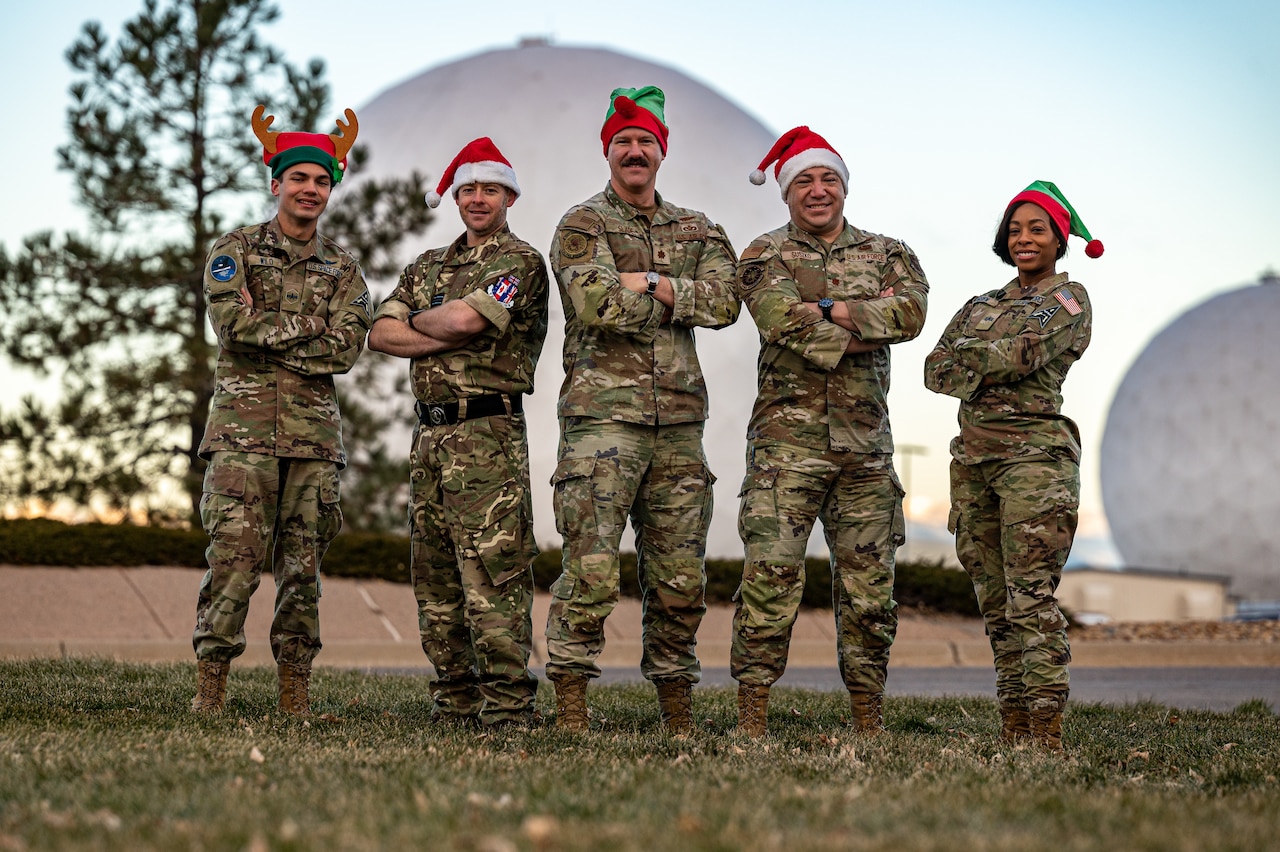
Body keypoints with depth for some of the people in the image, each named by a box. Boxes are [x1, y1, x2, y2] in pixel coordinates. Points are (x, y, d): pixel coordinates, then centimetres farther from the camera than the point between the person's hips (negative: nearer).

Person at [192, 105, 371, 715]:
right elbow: (233, 323, -10)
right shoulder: (234, 251, 7)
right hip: (243, 424, -3)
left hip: (313, 429, 3)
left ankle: (294, 697, 10)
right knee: (233, 556, -11)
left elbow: (345, 350, -2)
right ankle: (209, 688, -5)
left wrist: (267, 334, -6)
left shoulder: (343, 269, 14)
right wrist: (308, 326, -4)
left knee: (302, 563, 4)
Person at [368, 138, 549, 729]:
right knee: (434, 576, 8)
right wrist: (447, 337, -7)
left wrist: (418, 319, 4)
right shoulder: (428, 265, 20)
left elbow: (465, 317, -17)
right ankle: (454, 702, 15)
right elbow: (380, 334, 7)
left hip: (488, 432, -7)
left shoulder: (521, 261, -1)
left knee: (492, 572, -11)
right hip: (430, 432, 7)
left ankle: (507, 707, -8)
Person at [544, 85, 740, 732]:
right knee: (591, 569, -11)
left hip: (679, 418, 5)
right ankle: (570, 710, -4)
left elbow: (724, 302, 0)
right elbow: (597, 304, -14)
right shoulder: (581, 225, 4)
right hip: (602, 411, -5)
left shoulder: (697, 230, 19)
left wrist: (647, 283, -8)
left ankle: (677, 713, 17)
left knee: (681, 576, 7)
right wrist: (676, 298, -4)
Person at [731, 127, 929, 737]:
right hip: (787, 438, -3)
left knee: (868, 583, 6)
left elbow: (912, 312, -6)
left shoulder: (887, 253, 15)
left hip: (865, 443, 3)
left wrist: (828, 310, -11)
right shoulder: (765, 255, 6)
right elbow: (785, 322, -13)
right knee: (771, 574, -11)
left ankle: (869, 720, 15)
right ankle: (751, 717, -5)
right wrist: (869, 324, -8)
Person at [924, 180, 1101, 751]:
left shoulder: (1069, 299, 5)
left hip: (1034, 451, -6)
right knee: (994, 599, 5)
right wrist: (996, 368, -6)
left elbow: (1023, 353, -12)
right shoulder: (982, 306, 22)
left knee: (1030, 595, -14)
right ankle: (1012, 727, 8)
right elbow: (935, 369, 9)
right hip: (973, 453, 6)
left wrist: (969, 354, 3)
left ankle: (1047, 733, -14)